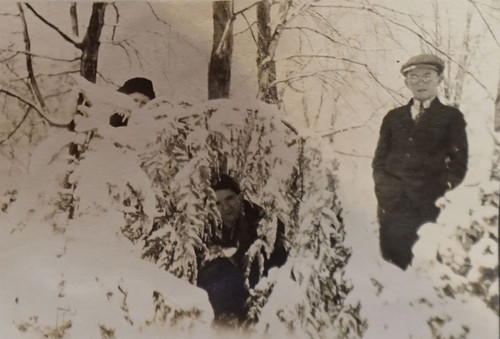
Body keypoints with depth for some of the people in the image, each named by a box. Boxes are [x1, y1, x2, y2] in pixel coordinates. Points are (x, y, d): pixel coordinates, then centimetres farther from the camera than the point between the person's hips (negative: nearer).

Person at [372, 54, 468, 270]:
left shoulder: (451, 117, 11)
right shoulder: (394, 117, 20)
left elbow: (459, 163, 5)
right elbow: (379, 159, 18)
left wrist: (440, 191, -9)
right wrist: (384, 187, 1)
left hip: (429, 207, -2)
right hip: (393, 205, 3)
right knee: (393, 265, 0)